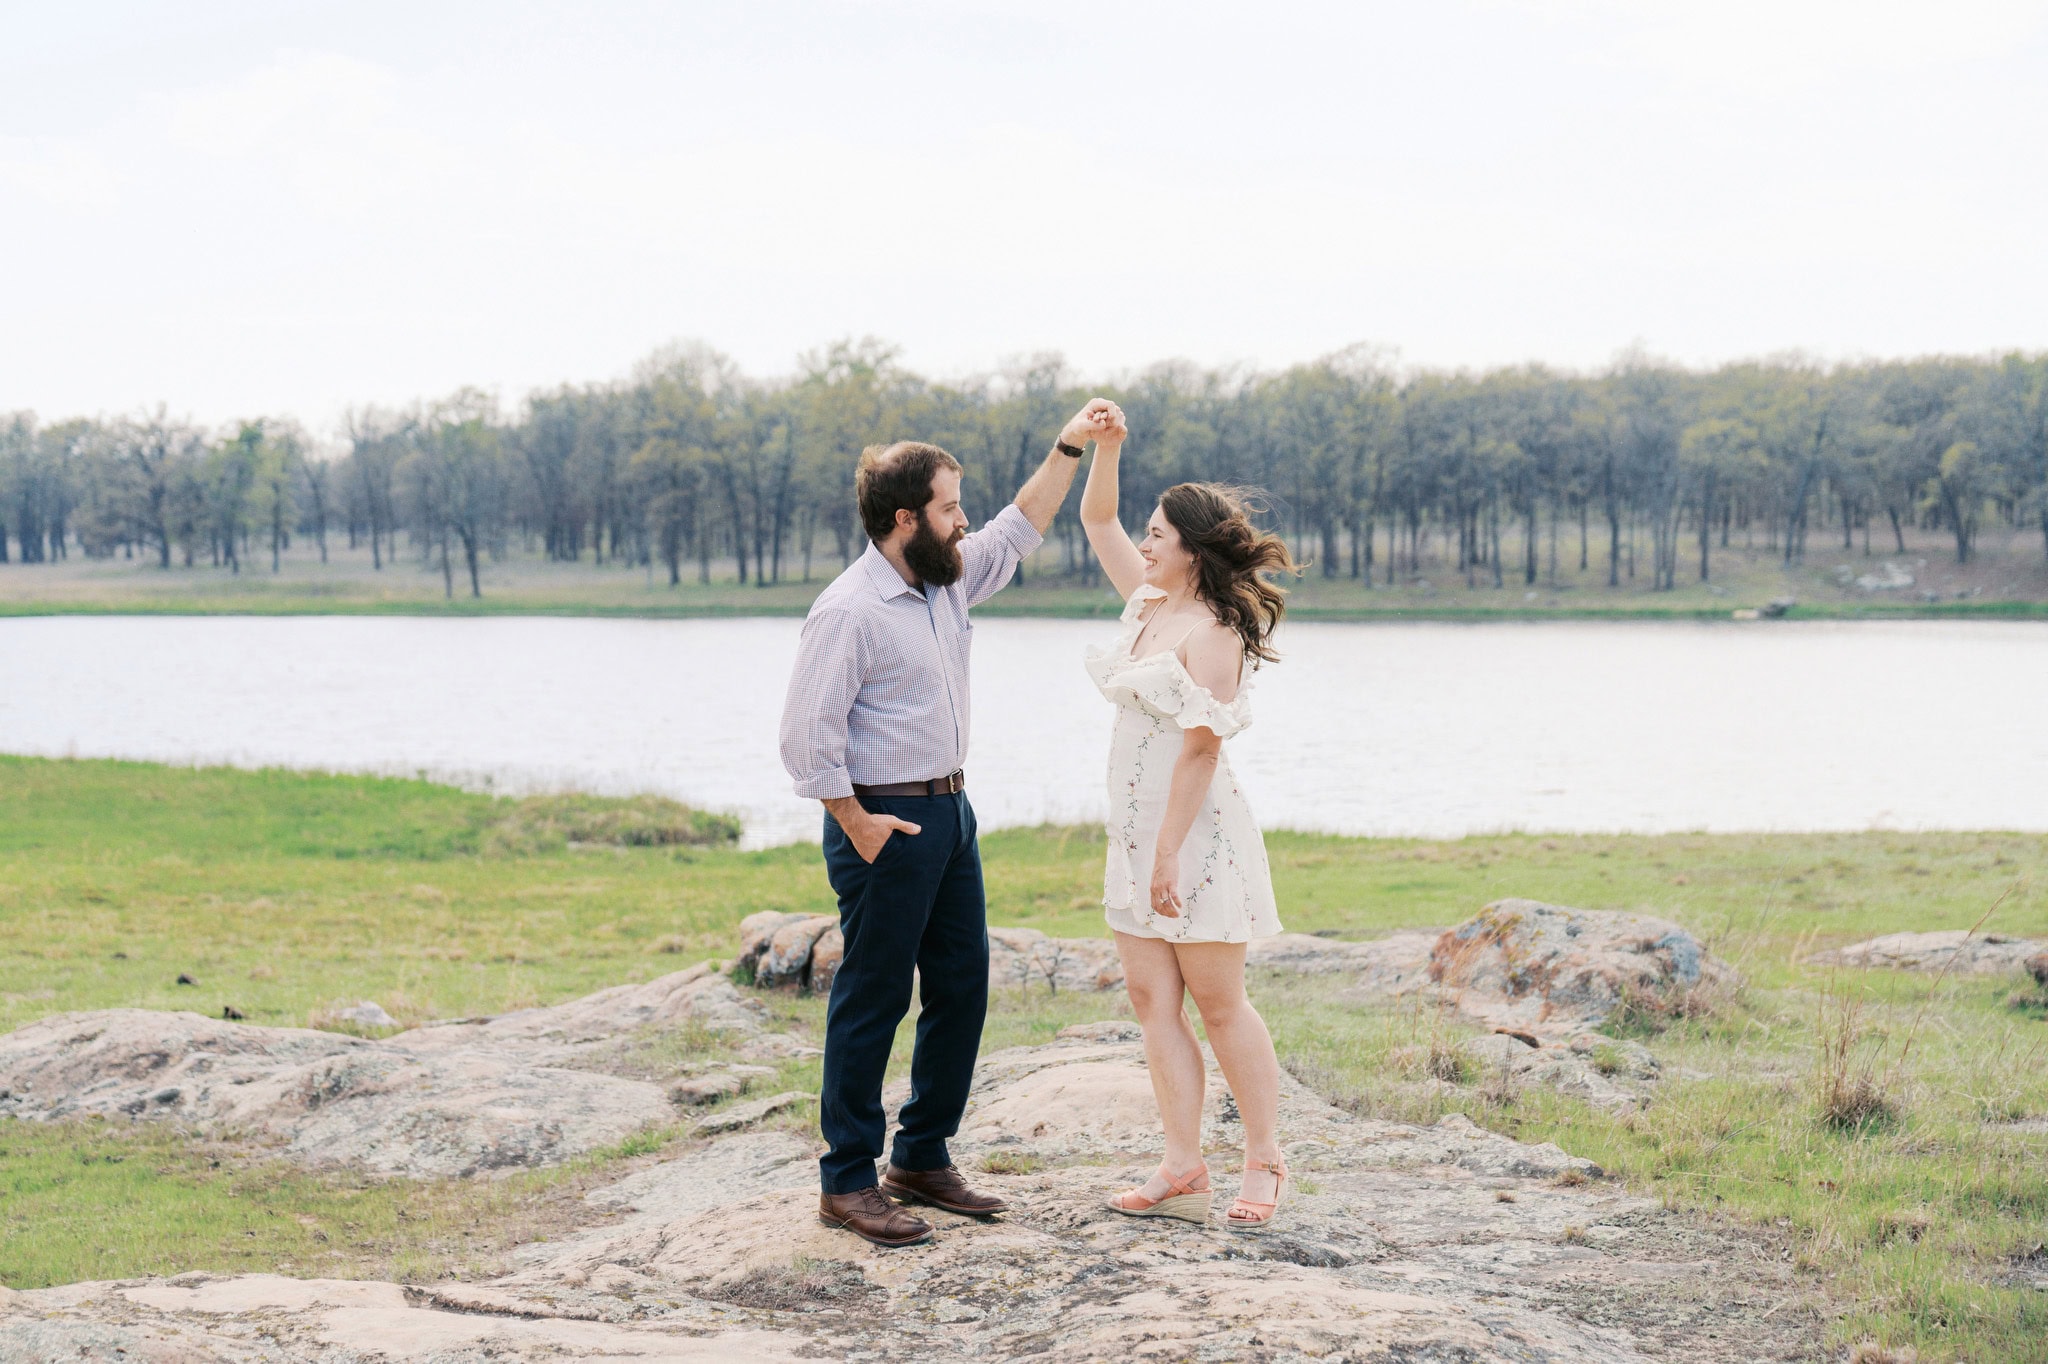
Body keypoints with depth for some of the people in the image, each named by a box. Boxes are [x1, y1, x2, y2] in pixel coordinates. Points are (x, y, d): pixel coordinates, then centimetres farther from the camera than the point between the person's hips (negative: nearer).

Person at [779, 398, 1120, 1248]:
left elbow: (1018, 532, 26)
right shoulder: (850, 610, -16)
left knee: (962, 987, 11)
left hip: (948, 809, 9)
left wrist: (1068, 448, 20)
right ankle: (847, 1181, 4)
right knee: (872, 1000, -3)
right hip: (886, 822, -9)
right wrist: (857, 823, -16)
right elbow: (808, 732, -18)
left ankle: (922, 1159, 22)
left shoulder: (948, 580, 10)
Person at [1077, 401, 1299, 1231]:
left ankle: (1264, 1164, 10)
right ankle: (1183, 1171, 7)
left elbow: (1199, 749, -20)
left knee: (1219, 1005, -1)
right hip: (1137, 834, 9)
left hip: (1194, 834, -9)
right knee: (1152, 999, 5)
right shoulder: (1146, 602, 9)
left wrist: (1170, 853, -21)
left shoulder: (1209, 635, -16)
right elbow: (1096, 521, 21)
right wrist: (1105, 447, 6)